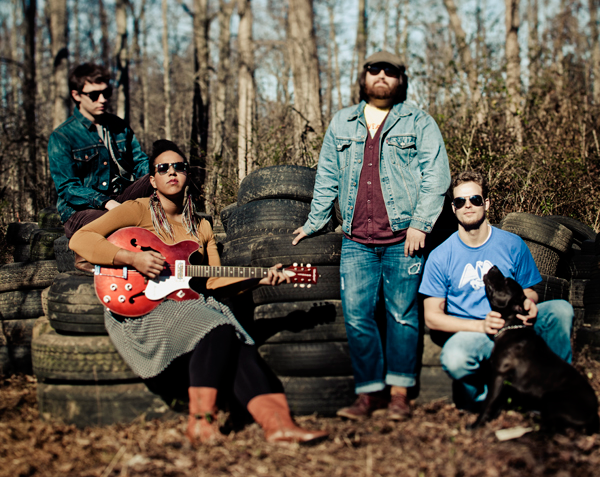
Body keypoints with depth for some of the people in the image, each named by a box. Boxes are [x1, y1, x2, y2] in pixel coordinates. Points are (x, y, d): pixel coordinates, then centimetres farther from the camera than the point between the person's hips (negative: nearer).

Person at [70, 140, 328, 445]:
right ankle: (200, 420, -30)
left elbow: (215, 280, 18)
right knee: (219, 329, -32)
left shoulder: (200, 226, 20)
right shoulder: (138, 211, 3)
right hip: (142, 308, -5)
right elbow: (80, 239, -6)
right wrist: (131, 258, -17)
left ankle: (277, 423, -38)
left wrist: (259, 279, 4)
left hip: (190, 303, 5)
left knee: (237, 344, -26)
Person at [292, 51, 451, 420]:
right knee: (356, 316, -2)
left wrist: (420, 224, -11)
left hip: (402, 239, -3)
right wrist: (314, 223, 18)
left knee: (402, 314, 0)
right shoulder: (342, 123, 18)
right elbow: (327, 178, 22)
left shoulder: (419, 122, 6)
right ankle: (370, 393, 6)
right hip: (356, 241, 3)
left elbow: (436, 177, -1)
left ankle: (399, 393, 8)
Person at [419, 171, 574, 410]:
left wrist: (530, 304, -12)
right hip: (469, 333, -3)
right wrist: (482, 325, -17)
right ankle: (481, 397, -3)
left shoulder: (513, 245, 5)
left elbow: (528, 291, 16)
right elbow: (432, 316, -2)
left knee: (560, 309, -24)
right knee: (454, 359, -38)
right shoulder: (440, 257, -1)